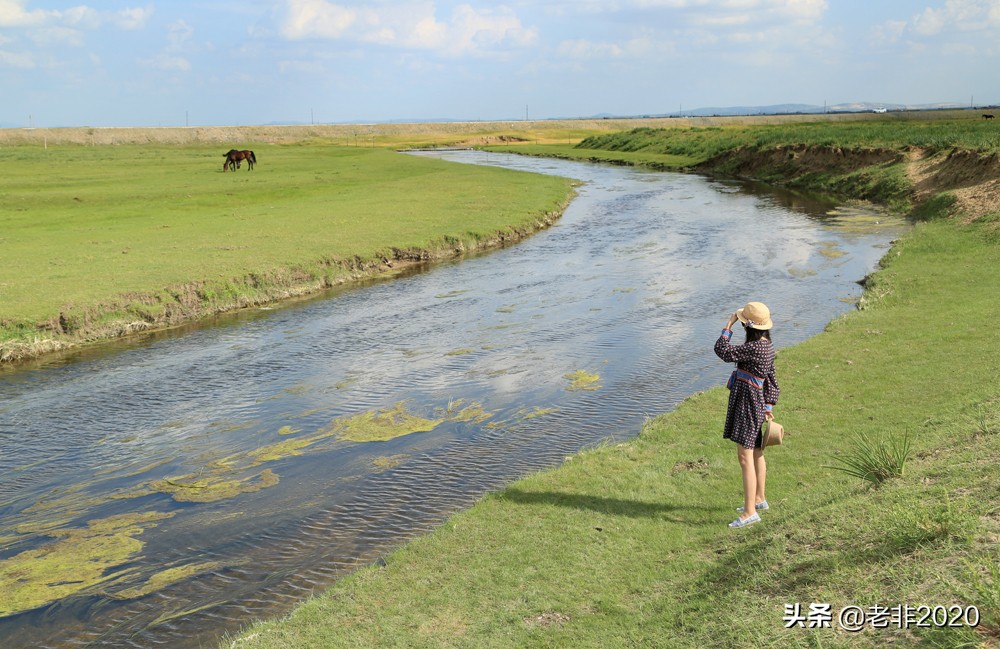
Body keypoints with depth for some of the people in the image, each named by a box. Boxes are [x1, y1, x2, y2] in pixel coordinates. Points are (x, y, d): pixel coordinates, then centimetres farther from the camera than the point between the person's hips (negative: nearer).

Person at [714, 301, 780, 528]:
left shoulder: (754, 348, -24)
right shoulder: (767, 346, 8)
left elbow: (722, 351, -25)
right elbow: (771, 379, 14)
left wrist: (729, 325, -15)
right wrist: (768, 406, 18)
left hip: (748, 405, -11)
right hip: (756, 404, 11)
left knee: (745, 457, -9)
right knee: (756, 453, 22)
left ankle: (750, 512, -7)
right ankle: (759, 499, 38)